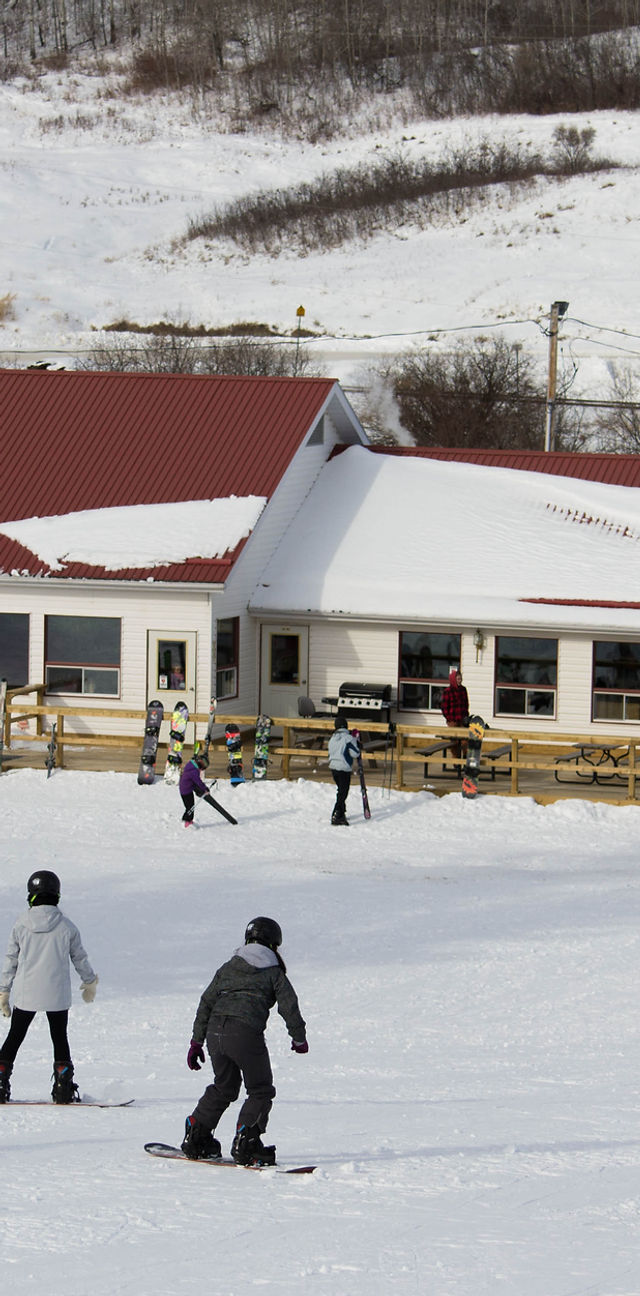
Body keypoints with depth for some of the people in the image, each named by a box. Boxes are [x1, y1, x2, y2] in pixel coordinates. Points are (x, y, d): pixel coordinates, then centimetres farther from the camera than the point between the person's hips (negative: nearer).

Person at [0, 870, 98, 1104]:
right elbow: (80, 958, 7)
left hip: (25, 994, 0)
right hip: (57, 995, 0)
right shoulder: (67, 926, -4)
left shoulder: (21, 924, -4)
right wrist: (90, 982, 26)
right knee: (59, 1039, 11)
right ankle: (63, 1087, 5)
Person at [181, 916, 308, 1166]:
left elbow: (206, 1004, 19)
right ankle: (245, 1145, -7)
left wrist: (196, 1042, 23)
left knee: (223, 1087, 25)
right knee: (261, 1091, 6)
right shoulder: (273, 973, 8)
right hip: (246, 1034, -6)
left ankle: (196, 1137, 25)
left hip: (215, 1031, 6)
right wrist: (299, 1038, 23)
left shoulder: (227, 968, 21)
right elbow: (289, 1006, 8)